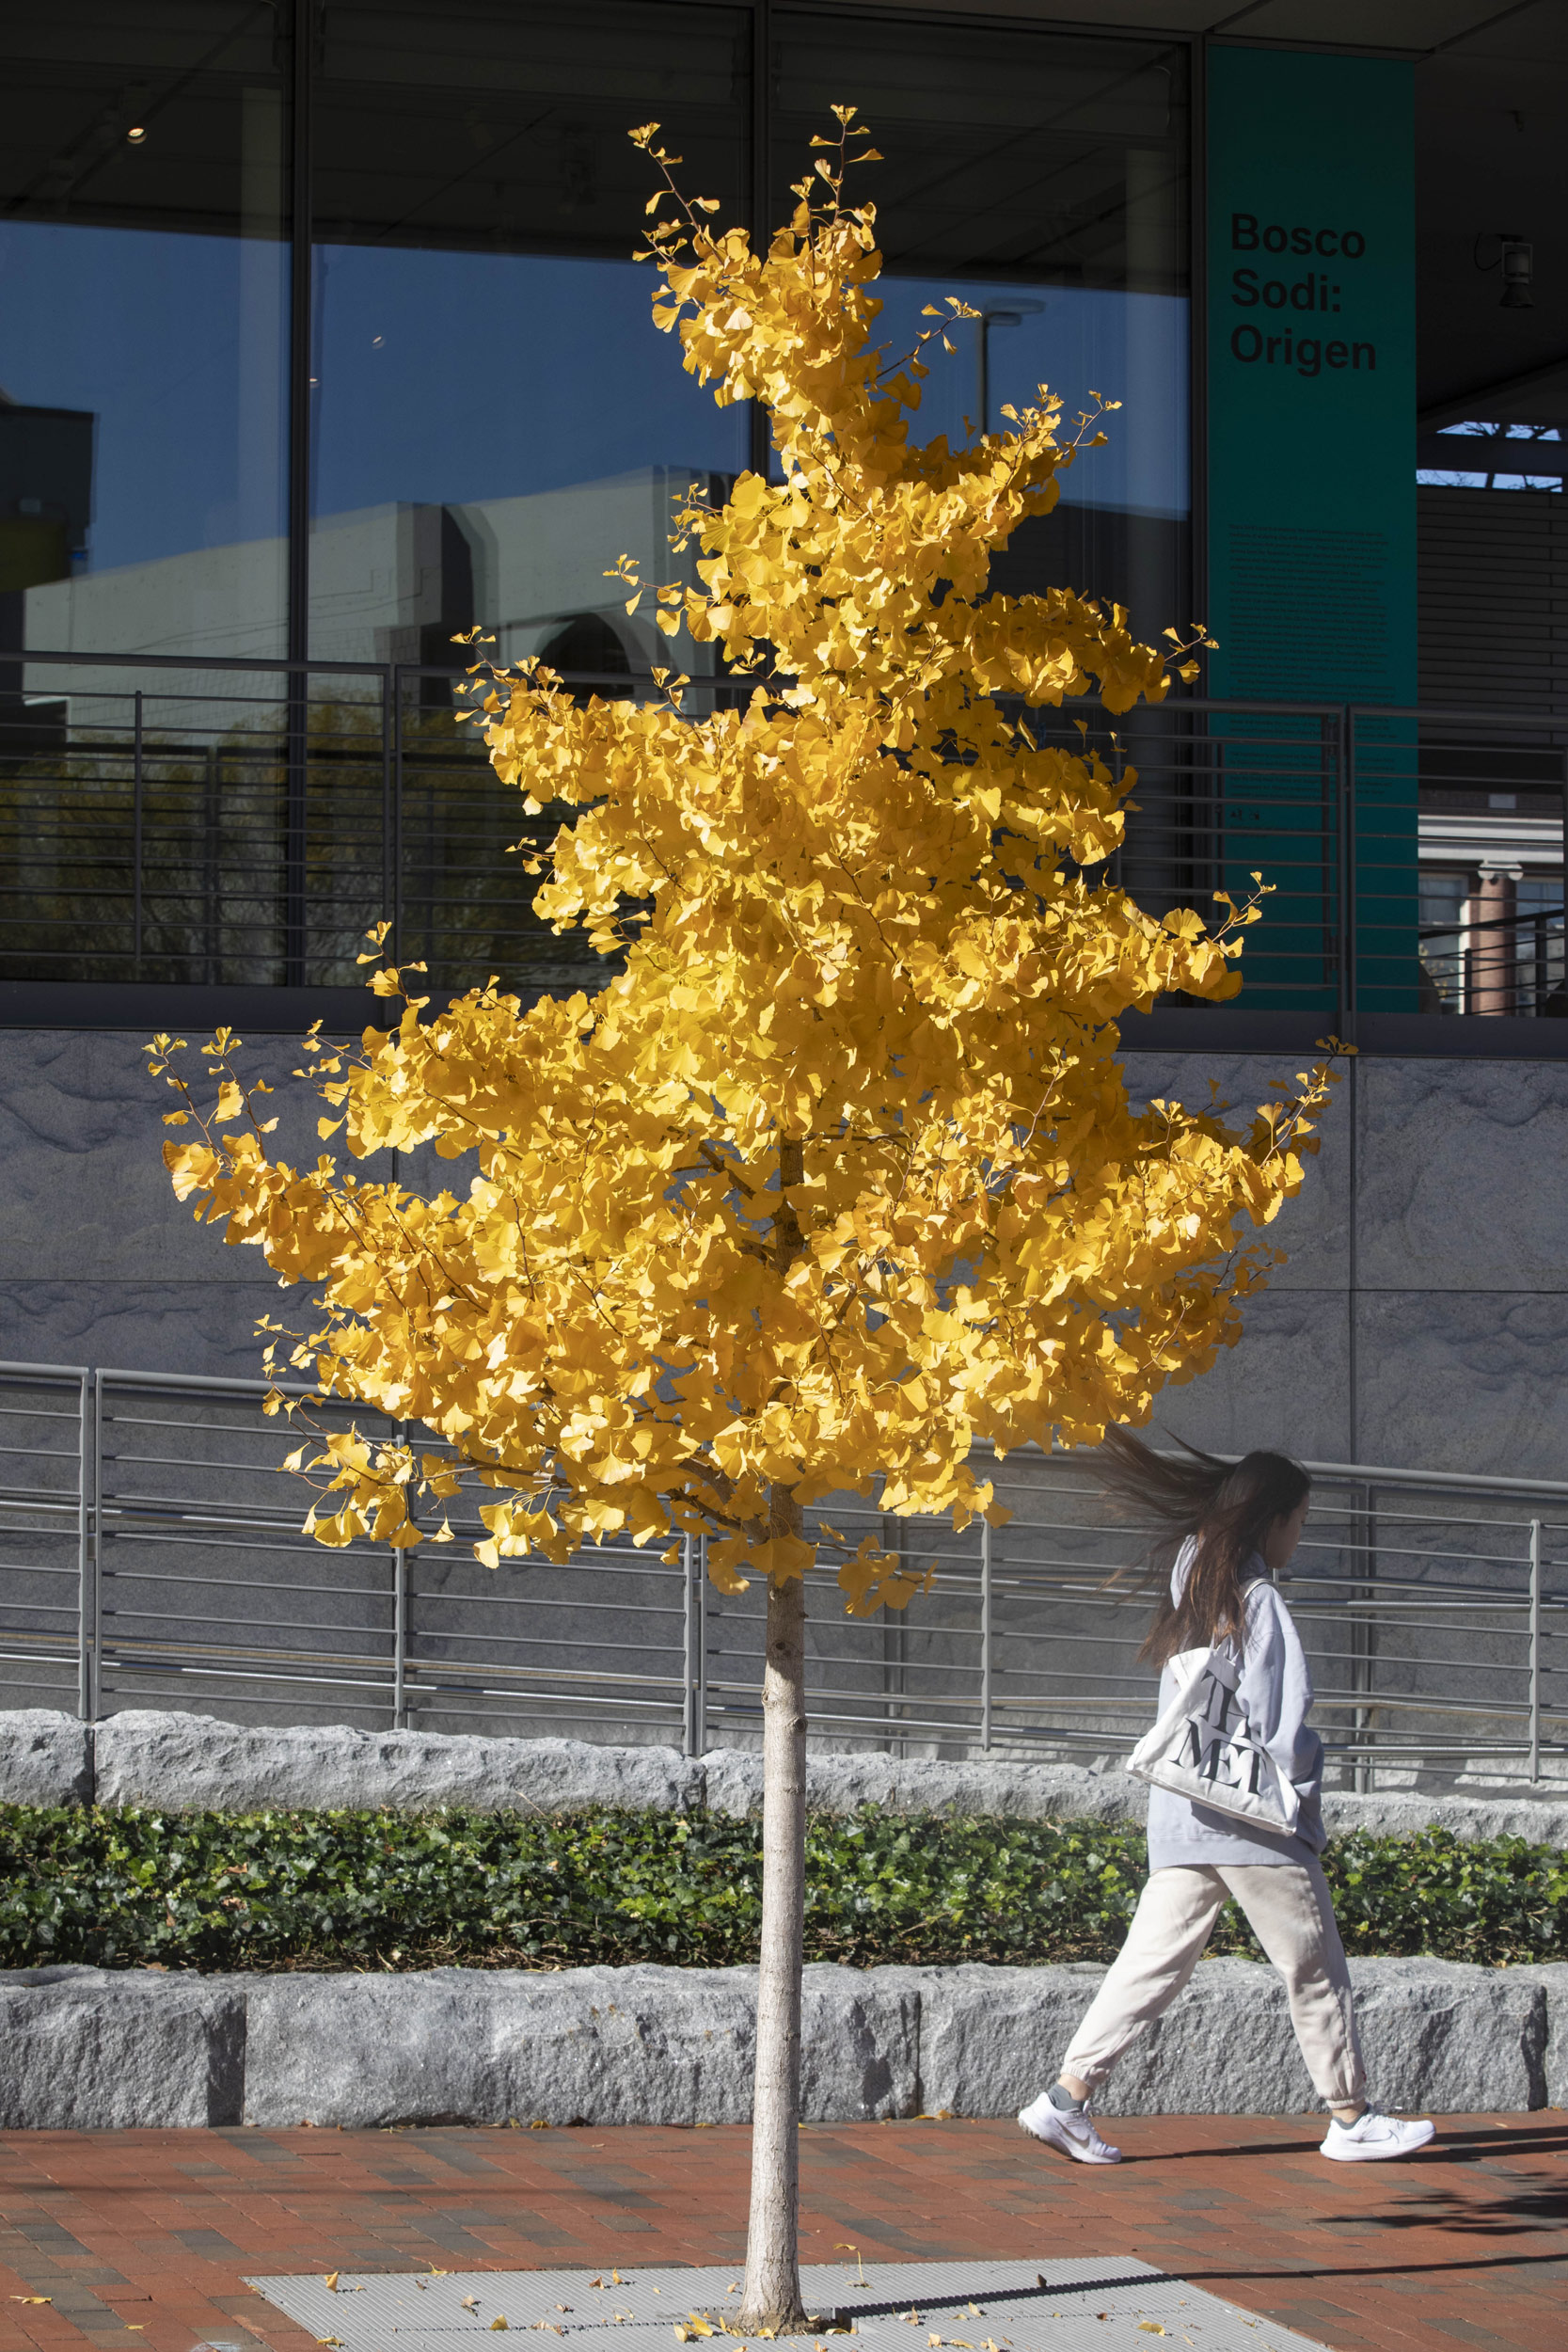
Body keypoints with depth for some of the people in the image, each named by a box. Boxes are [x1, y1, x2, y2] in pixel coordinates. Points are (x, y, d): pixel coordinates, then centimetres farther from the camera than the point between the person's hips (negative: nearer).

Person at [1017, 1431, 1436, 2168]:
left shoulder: (1190, 1578, 12)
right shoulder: (1258, 1600, -12)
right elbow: (1279, 1723, -14)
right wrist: (1303, 1773, 0)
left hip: (1181, 1813, 7)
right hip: (1255, 1816, -7)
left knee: (1154, 1961, 5)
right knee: (1314, 1968, 6)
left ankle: (1067, 2096, -5)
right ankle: (1351, 2118, 13)